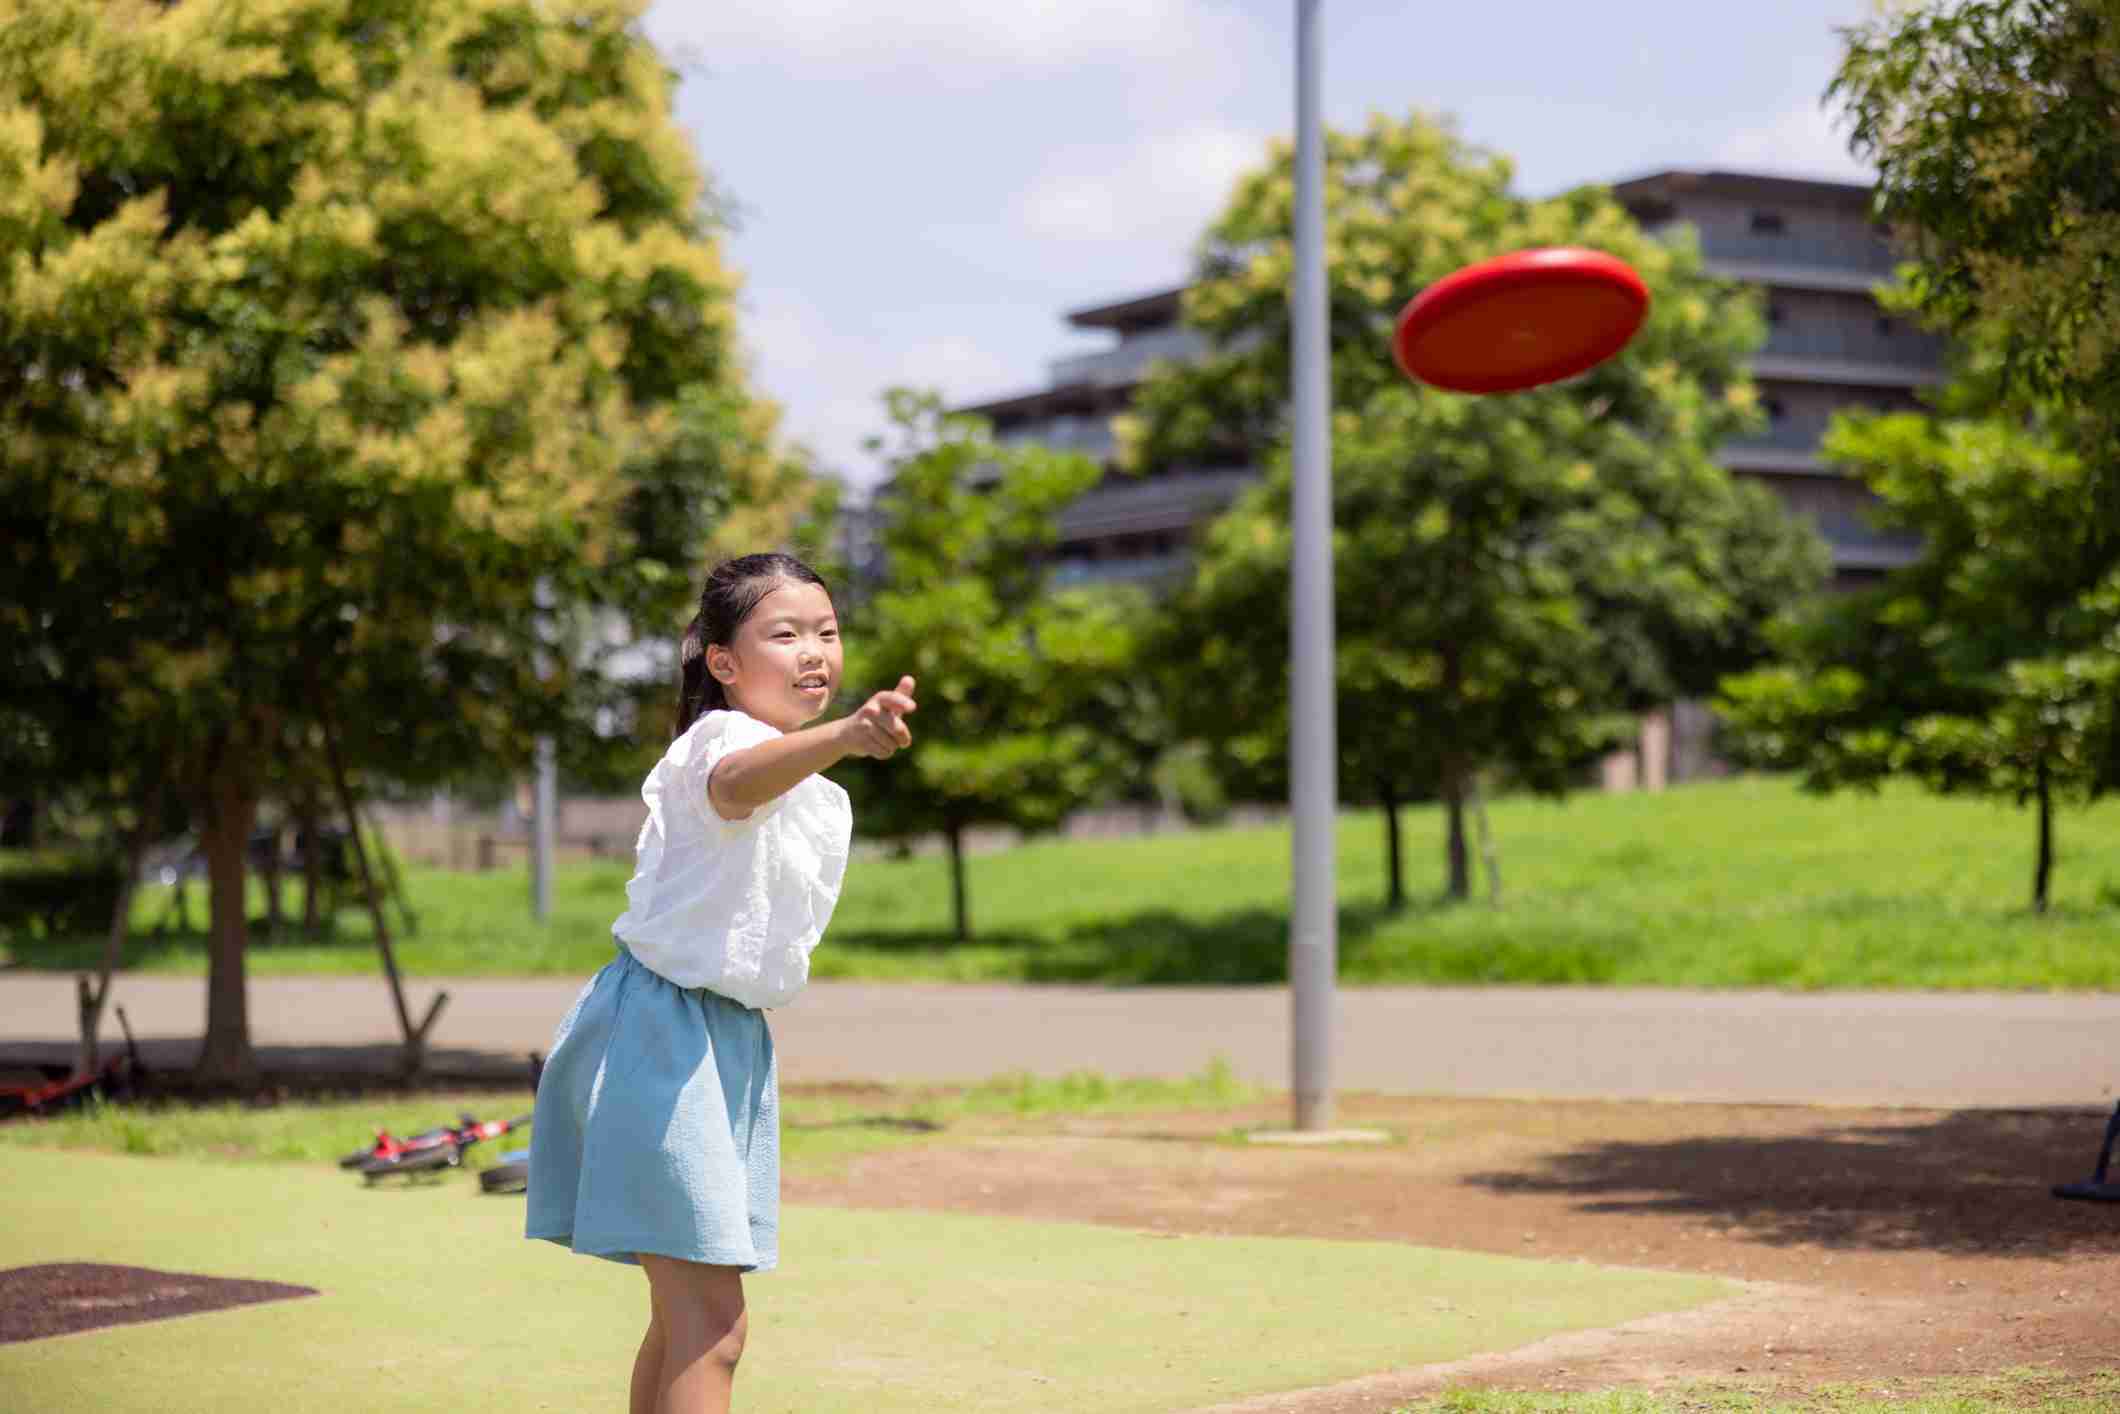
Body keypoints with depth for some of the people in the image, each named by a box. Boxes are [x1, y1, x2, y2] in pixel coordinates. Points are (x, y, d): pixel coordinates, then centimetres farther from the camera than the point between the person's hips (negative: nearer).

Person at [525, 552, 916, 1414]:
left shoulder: (823, 801, 13)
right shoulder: (720, 738, -17)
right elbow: (737, 781, -45)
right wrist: (841, 738, -63)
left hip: (738, 1040, 9)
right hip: (659, 1027, -9)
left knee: (686, 1318, 16)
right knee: (712, 1324, -16)